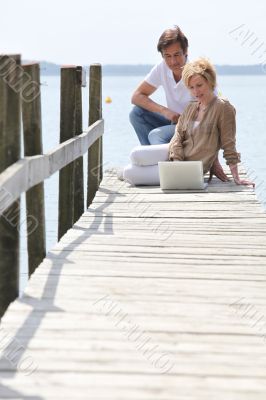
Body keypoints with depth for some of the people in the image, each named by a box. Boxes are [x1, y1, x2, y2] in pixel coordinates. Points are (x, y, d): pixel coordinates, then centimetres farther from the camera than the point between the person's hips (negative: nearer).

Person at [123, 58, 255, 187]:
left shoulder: (223, 107, -12)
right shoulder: (191, 107, 9)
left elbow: (229, 146, -13)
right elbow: (178, 136, 1)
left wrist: (236, 178, -13)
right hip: (178, 154, 6)